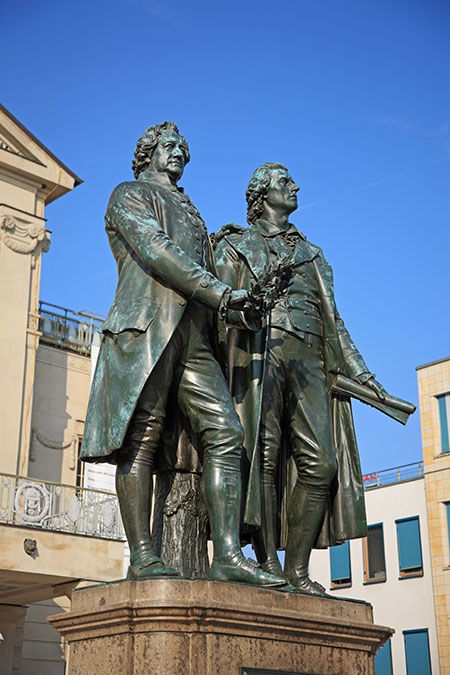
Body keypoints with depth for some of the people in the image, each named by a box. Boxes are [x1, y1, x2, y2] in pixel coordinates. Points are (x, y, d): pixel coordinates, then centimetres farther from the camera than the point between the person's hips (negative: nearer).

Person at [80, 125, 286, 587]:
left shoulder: (191, 215, 35)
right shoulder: (129, 195, 13)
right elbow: (155, 251, -5)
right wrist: (219, 292, -13)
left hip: (194, 336, 7)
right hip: (146, 326, -6)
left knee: (224, 433, -10)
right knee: (142, 435, -12)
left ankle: (228, 556, -17)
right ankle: (142, 558, -13)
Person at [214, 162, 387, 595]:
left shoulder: (312, 254, 31)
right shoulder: (235, 244, 20)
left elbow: (332, 320, 25)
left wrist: (358, 371, 16)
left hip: (308, 360, 4)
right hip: (257, 352, -4)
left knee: (320, 462, -10)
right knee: (262, 455, -13)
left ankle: (297, 569, -7)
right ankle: (269, 566, -11)